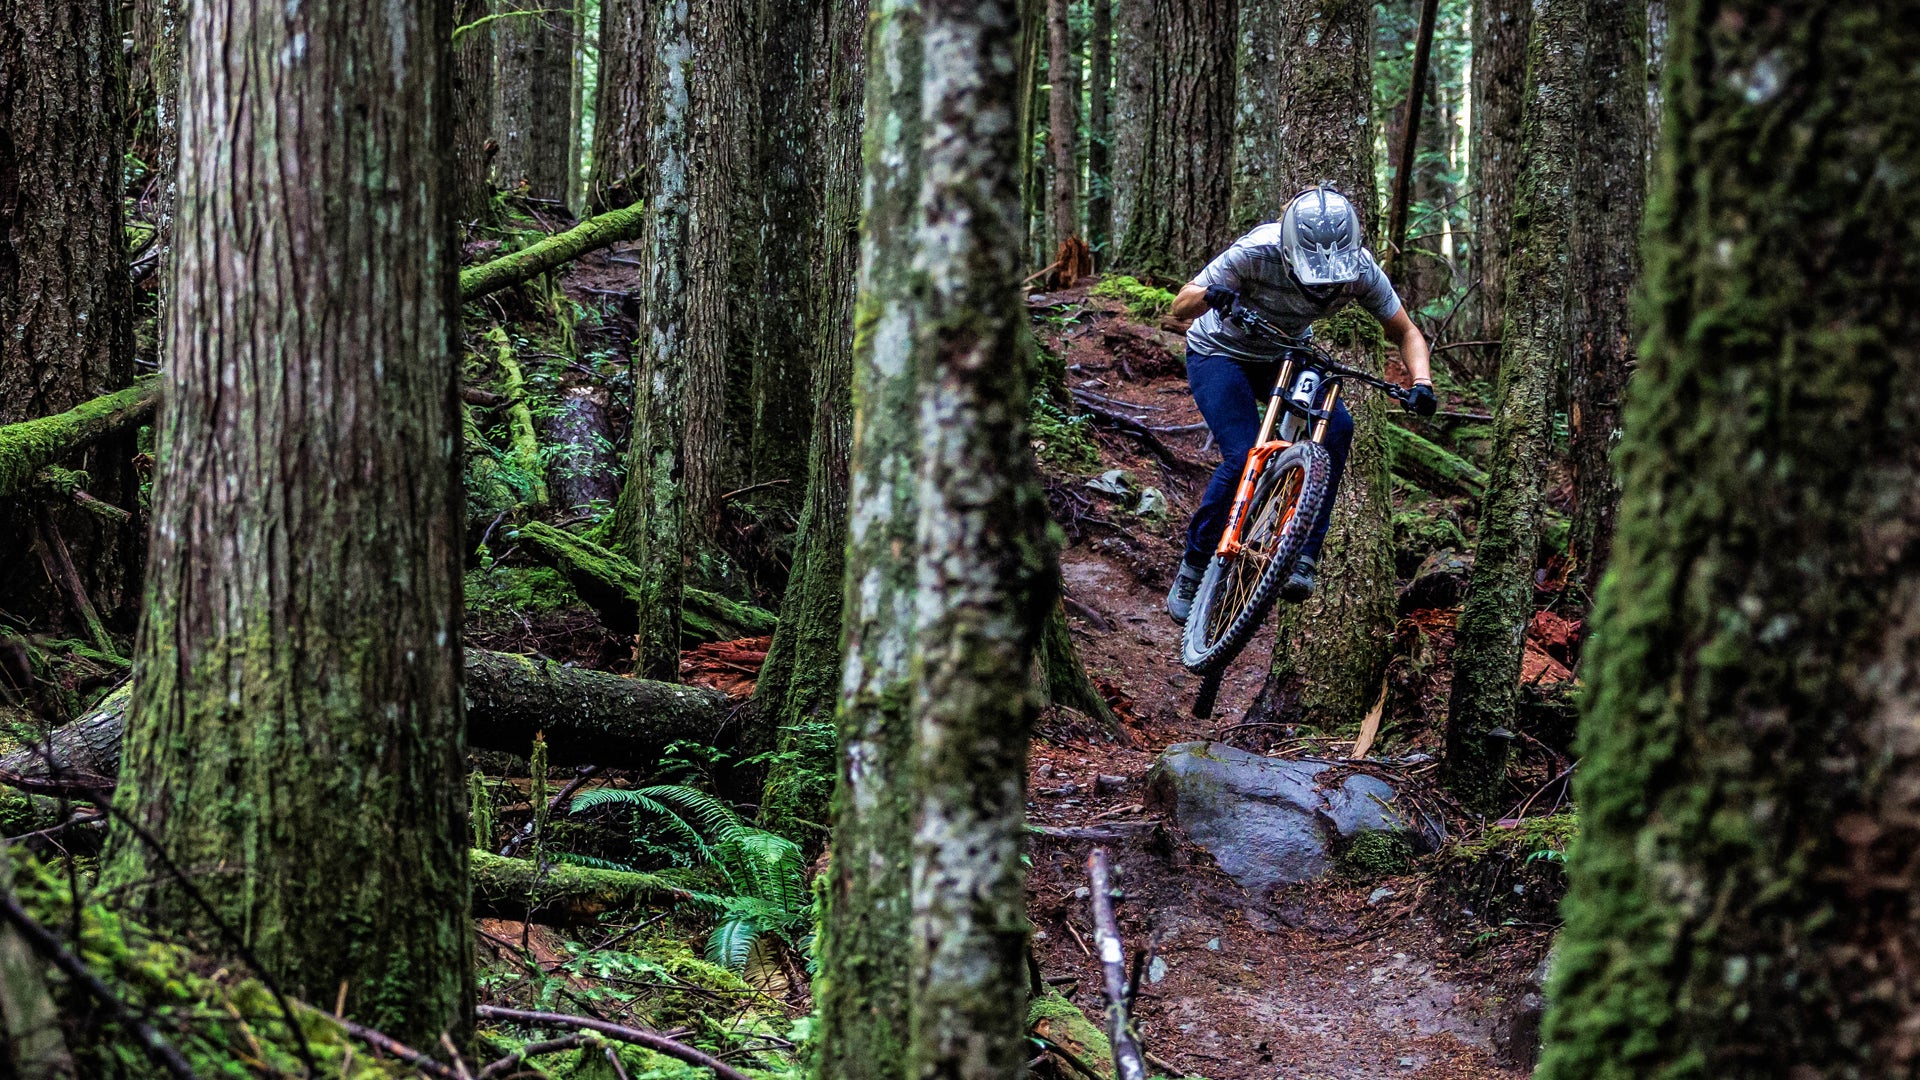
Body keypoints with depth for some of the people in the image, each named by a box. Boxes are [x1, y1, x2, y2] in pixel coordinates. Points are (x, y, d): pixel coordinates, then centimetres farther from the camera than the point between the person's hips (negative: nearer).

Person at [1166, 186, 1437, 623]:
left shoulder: (1361, 270, -24)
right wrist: (1210, 296, -51)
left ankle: (1301, 558, -18)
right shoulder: (1258, 253, -33)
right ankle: (1191, 573, -5)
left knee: (1336, 427, -24)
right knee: (1243, 457, -22)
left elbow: (1406, 332, -10)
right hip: (1221, 353, -4)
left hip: (1284, 357, 4)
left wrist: (1421, 383, -29)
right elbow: (1181, 306, -27)